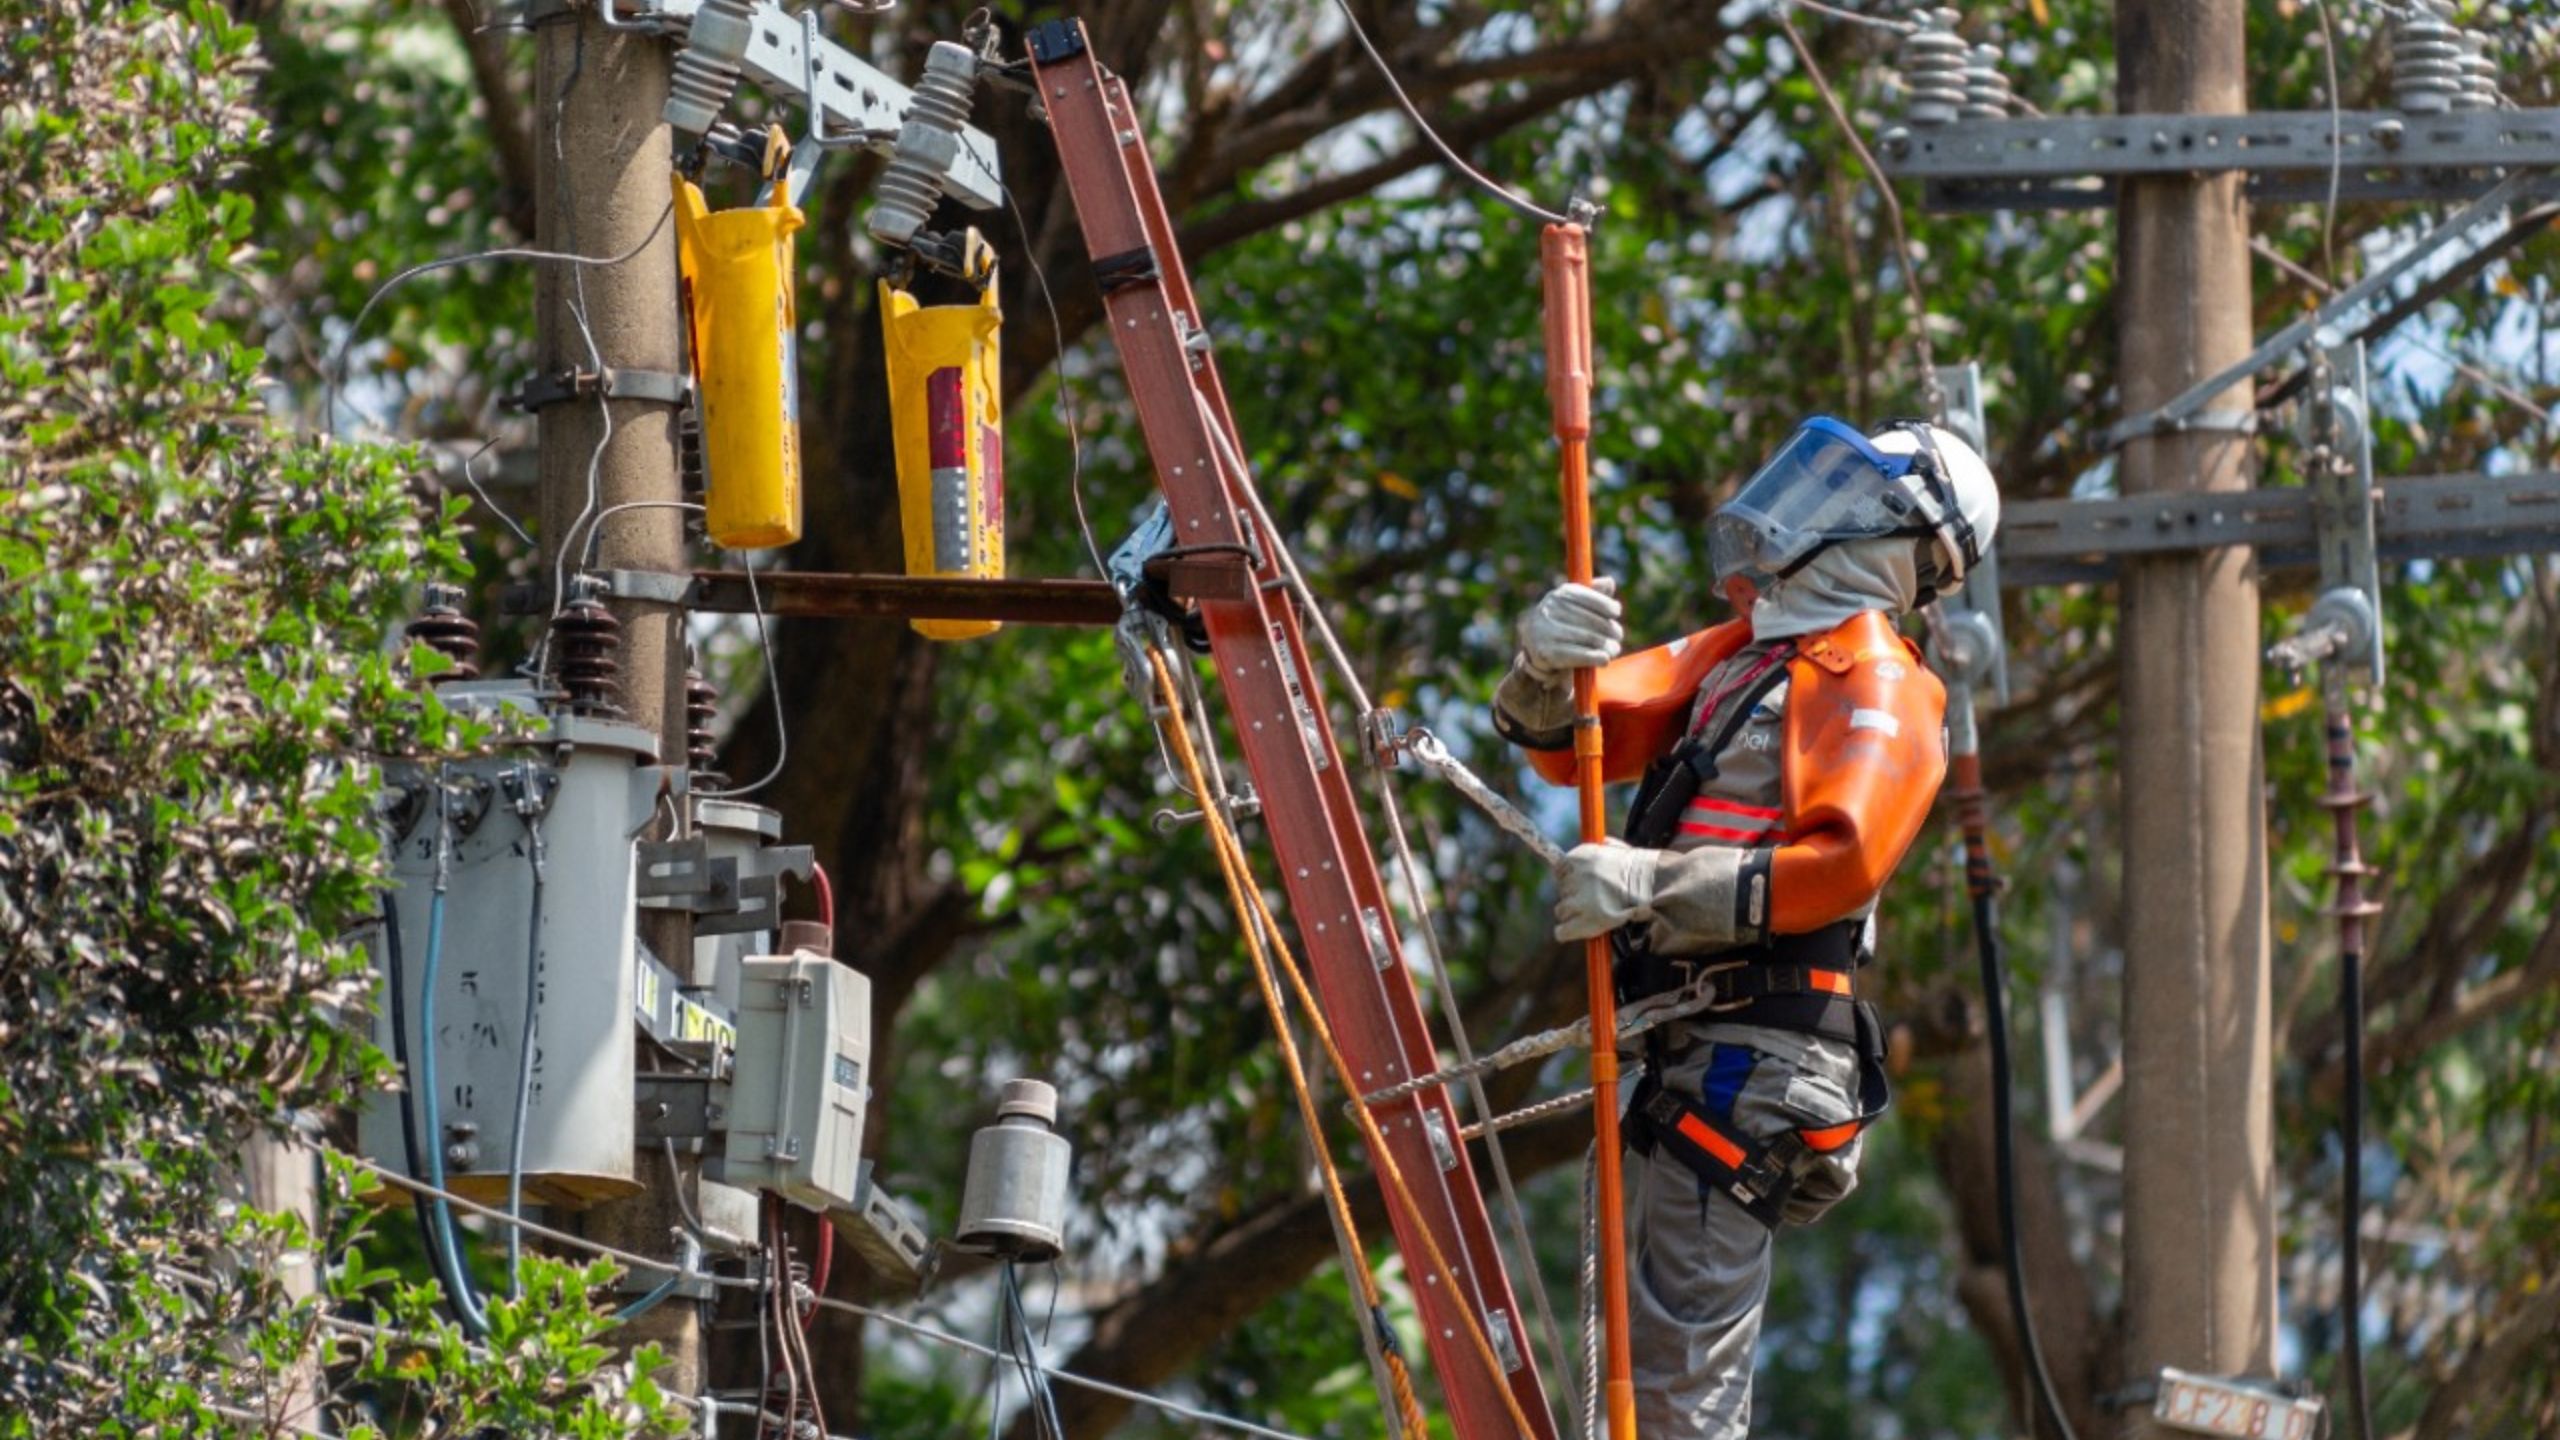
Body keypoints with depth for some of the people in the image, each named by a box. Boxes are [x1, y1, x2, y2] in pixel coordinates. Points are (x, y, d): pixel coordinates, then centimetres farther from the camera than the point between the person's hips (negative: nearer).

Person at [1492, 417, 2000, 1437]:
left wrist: (1656, 884, -27)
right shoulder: (1729, 659, 22)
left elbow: (1842, 861, -20)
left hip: (1752, 1070, -9)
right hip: (1690, 1059, 9)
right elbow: (1565, 741, 14)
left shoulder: (1877, 687, -4)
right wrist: (1545, 671, -10)